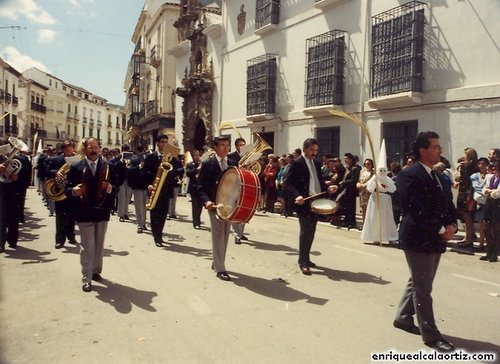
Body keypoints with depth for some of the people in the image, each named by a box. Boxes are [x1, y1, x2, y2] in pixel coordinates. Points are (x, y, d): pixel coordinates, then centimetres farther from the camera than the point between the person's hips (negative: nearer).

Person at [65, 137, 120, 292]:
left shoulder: (108, 166, 3)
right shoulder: (76, 167, -2)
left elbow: (116, 187, 2)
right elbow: (68, 188, -4)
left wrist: (111, 188, -20)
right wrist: (74, 191, -26)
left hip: (102, 212, 3)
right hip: (84, 213, -3)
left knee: (99, 245, 16)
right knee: (87, 247, -2)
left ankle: (96, 270, 33)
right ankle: (86, 278, 7)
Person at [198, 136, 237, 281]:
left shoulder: (232, 163, 9)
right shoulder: (207, 164, -6)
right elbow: (201, 186, -8)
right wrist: (206, 201, -24)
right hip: (215, 204, -5)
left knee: (225, 235, 14)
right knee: (218, 236, -5)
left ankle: (216, 262, 30)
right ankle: (220, 269, 0)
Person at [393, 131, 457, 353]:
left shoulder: (438, 176, 13)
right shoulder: (409, 175, -15)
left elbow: (448, 203, 14)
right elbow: (415, 210, -22)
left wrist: (451, 225, -5)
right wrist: (441, 230, -18)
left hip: (435, 239, 9)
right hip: (418, 239, -9)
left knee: (418, 283, 19)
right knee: (422, 289, 1)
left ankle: (403, 318, 35)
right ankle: (430, 335, 11)